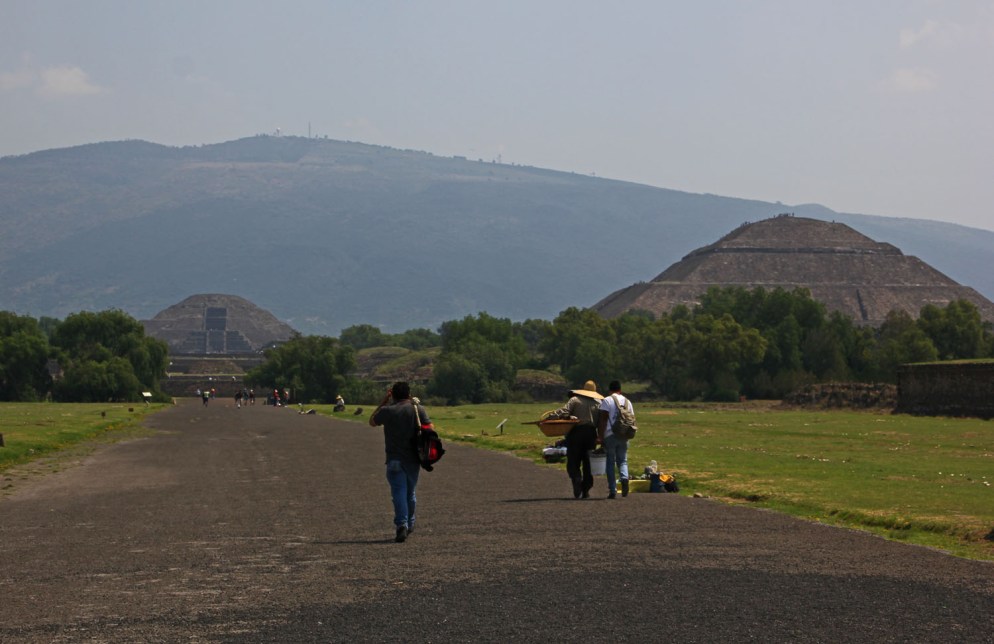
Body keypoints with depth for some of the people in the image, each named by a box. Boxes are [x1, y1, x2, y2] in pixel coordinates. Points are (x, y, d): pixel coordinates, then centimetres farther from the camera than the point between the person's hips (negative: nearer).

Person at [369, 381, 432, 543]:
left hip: (394, 460, -2)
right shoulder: (418, 409, 0)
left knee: (399, 493, -8)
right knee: (410, 493, 18)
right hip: (413, 460, 2)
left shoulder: (387, 411, -2)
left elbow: (372, 422, 17)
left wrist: (384, 401, 16)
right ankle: (410, 524, 30)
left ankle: (401, 525, -24)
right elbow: (430, 428, -7)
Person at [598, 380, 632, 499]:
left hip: (610, 436, -4)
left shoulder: (607, 401, -2)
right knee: (623, 460, 12)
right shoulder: (627, 401, 13)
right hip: (624, 436, 4)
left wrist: (601, 437, -8)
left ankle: (612, 490, -1)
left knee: (610, 462, 3)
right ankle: (624, 477, -18)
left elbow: (603, 420, -9)